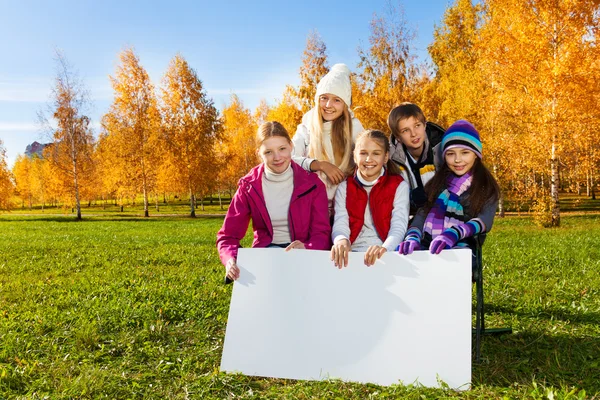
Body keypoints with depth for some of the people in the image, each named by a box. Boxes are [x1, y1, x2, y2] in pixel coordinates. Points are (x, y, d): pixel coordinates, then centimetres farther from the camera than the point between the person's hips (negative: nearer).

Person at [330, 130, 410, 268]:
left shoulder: (399, 186, 5)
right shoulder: (344, 187, 10)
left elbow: (398, 228, -8)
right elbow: (340, 225, -4)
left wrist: (384, 248, -30)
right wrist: (341, 240, -28)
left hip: (386, 256, -2)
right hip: (352, 254, 2)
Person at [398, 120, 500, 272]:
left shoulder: (487, 187, 12)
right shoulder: (436, 181, 22)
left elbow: (484, 221, -7)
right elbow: (421, 213, 8)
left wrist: (454, 234, -28)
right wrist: (412, 238, -15)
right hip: (427, 246, 3)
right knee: (398, 255, -31)